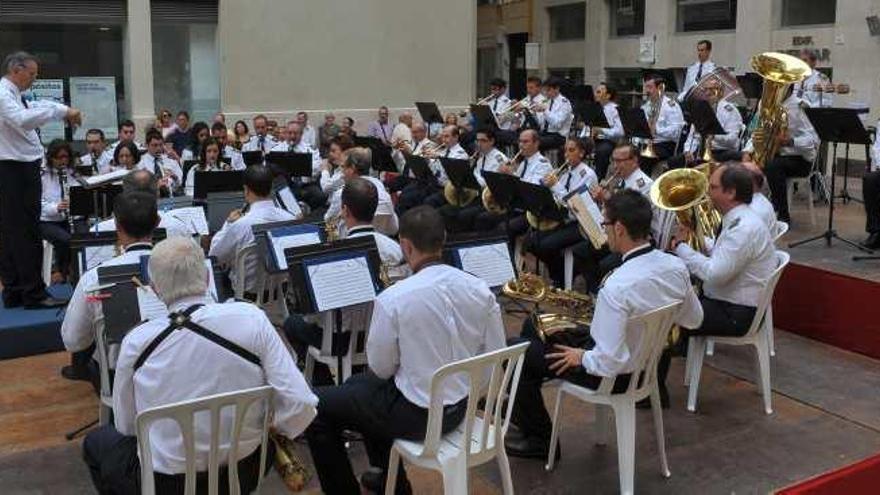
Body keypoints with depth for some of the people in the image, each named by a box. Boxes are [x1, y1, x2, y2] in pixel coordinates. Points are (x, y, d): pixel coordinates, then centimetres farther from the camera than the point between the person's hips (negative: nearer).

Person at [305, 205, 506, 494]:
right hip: (462, 406, 7)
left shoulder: (393, 298, -23)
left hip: (417, 415, -6)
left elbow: (381, 369, -11)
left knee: (316, 405, 12)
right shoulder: (480, 289, -8)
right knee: (357, 383, 30)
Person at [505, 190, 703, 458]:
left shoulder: (617, 287, -35)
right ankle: (520, 405, 39)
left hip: (615, 375, -8)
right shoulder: (676, 266, -10)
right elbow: (693, 320, 6)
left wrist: (581, 357, -14)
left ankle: (540, 440, 20)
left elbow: (609, 363, -33)